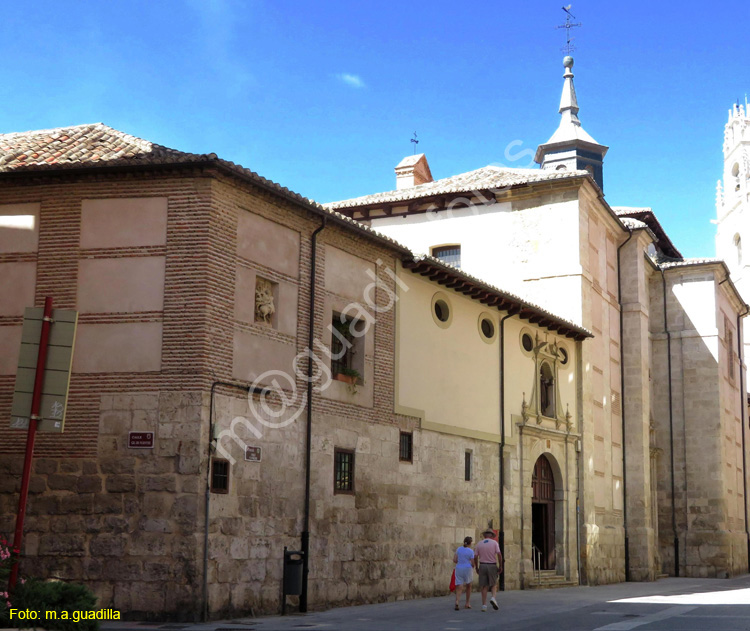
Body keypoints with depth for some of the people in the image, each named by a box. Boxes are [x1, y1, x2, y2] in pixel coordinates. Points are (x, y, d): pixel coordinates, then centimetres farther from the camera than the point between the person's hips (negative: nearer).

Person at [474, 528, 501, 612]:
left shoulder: (479, 544, 5)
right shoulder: (494, 543, -2)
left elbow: (475, 557, 3)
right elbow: (499, 555, -12)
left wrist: (477, 568, 14)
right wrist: (500, 566, -5)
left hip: (482, 566, 2)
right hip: (492, 566, -2)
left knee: (484, 586, 5)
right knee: (494, 585, 11)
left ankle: (484, 606, -2)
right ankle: (493, 598, -17)